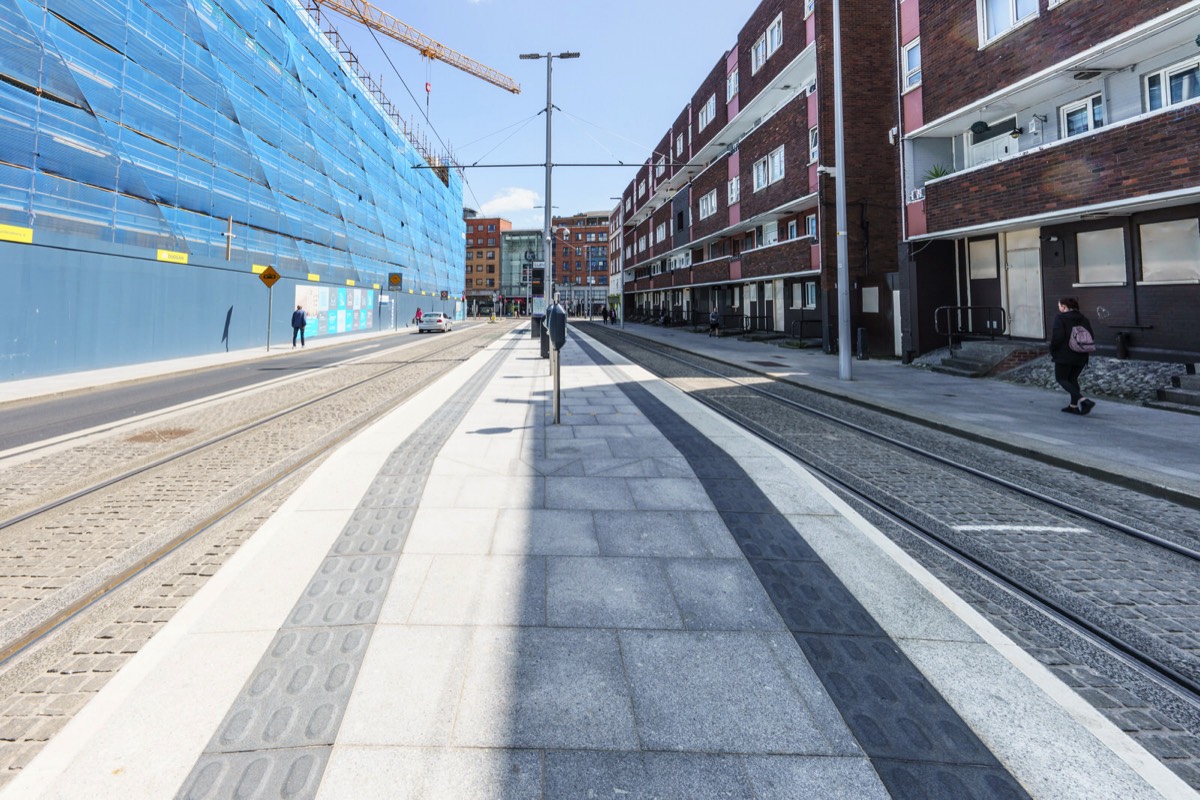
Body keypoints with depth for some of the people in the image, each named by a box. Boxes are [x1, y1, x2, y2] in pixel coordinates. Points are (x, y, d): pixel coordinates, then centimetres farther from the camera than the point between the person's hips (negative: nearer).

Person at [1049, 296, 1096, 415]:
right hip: (1081, 357, 7)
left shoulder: (1060, 318, -11)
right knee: (1073, 379, 17)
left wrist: (1052, 352, -6)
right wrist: (1083, 349, 19)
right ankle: (1074, 406, 17)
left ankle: (1084, 400, -14)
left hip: (1065, 356, -7)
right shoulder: (1083, 319, 10)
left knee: (1061, 379, 3)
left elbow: (1057, 337, -19)